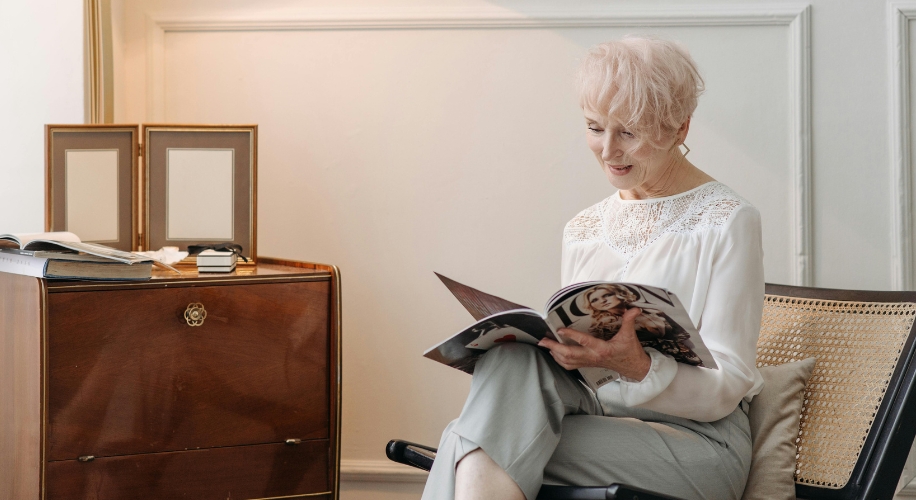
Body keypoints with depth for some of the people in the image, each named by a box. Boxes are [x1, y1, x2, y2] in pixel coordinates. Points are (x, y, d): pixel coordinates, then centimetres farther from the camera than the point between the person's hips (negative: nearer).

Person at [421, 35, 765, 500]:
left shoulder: (726, 222, -2)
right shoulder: (582, 230, 16)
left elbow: (726, 388, -7)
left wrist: (637, 366, -26)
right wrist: (557, 344, -6)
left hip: (695, 441, -5)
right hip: (594, 418, 6)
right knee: (516, 352, -29)